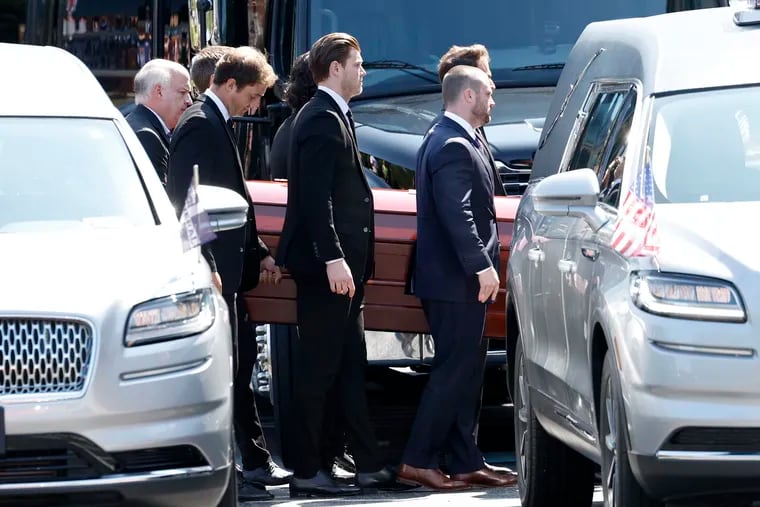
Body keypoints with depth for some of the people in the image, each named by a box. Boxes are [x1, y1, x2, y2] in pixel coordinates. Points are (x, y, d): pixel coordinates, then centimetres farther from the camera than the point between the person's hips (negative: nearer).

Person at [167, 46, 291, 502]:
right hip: (212, 271, -10)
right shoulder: (199, 126, -14)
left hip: (230, 271, 10)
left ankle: (255, 463, 20)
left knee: (240, 362, 14)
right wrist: (206, 269, -23)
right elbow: (185, 203, -20)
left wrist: (260, 254, 19)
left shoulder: (218, 125, 17)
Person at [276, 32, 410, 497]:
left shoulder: (333, 116, 18)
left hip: (341, 265, 10)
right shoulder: (322, 119, -14)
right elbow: (316, 198, -21)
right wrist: (333, 258, -26)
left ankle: (370, 466, 16)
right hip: (325, 266, -10)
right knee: (318, 368, -6)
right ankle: (307, 472, -3)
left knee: (351, 367, 12)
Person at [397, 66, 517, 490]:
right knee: (454, 370, -7)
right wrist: (482, 267, -25)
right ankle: (418, 460, -5)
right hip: (456, 281, -11)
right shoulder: (453, 147, -16)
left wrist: (485, 265, 18)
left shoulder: (452, 140, 17)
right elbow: (457, 214, -24)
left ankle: (467, 462, 15)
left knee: (466, 371, 12)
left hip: (460, 280, 11)